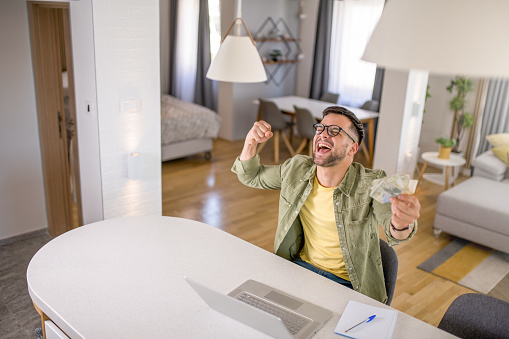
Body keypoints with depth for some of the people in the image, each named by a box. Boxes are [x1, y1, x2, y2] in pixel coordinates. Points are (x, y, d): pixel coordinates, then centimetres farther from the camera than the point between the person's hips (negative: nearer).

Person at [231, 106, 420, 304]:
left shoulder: (371, 185, -18)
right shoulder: (297, 169, -2)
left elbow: (394, 234, -34)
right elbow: (251, 176, 11)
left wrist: (401, 223, -61)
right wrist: (250, 143, -11)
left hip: (346, 284, -4)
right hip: (300, 265, 4)